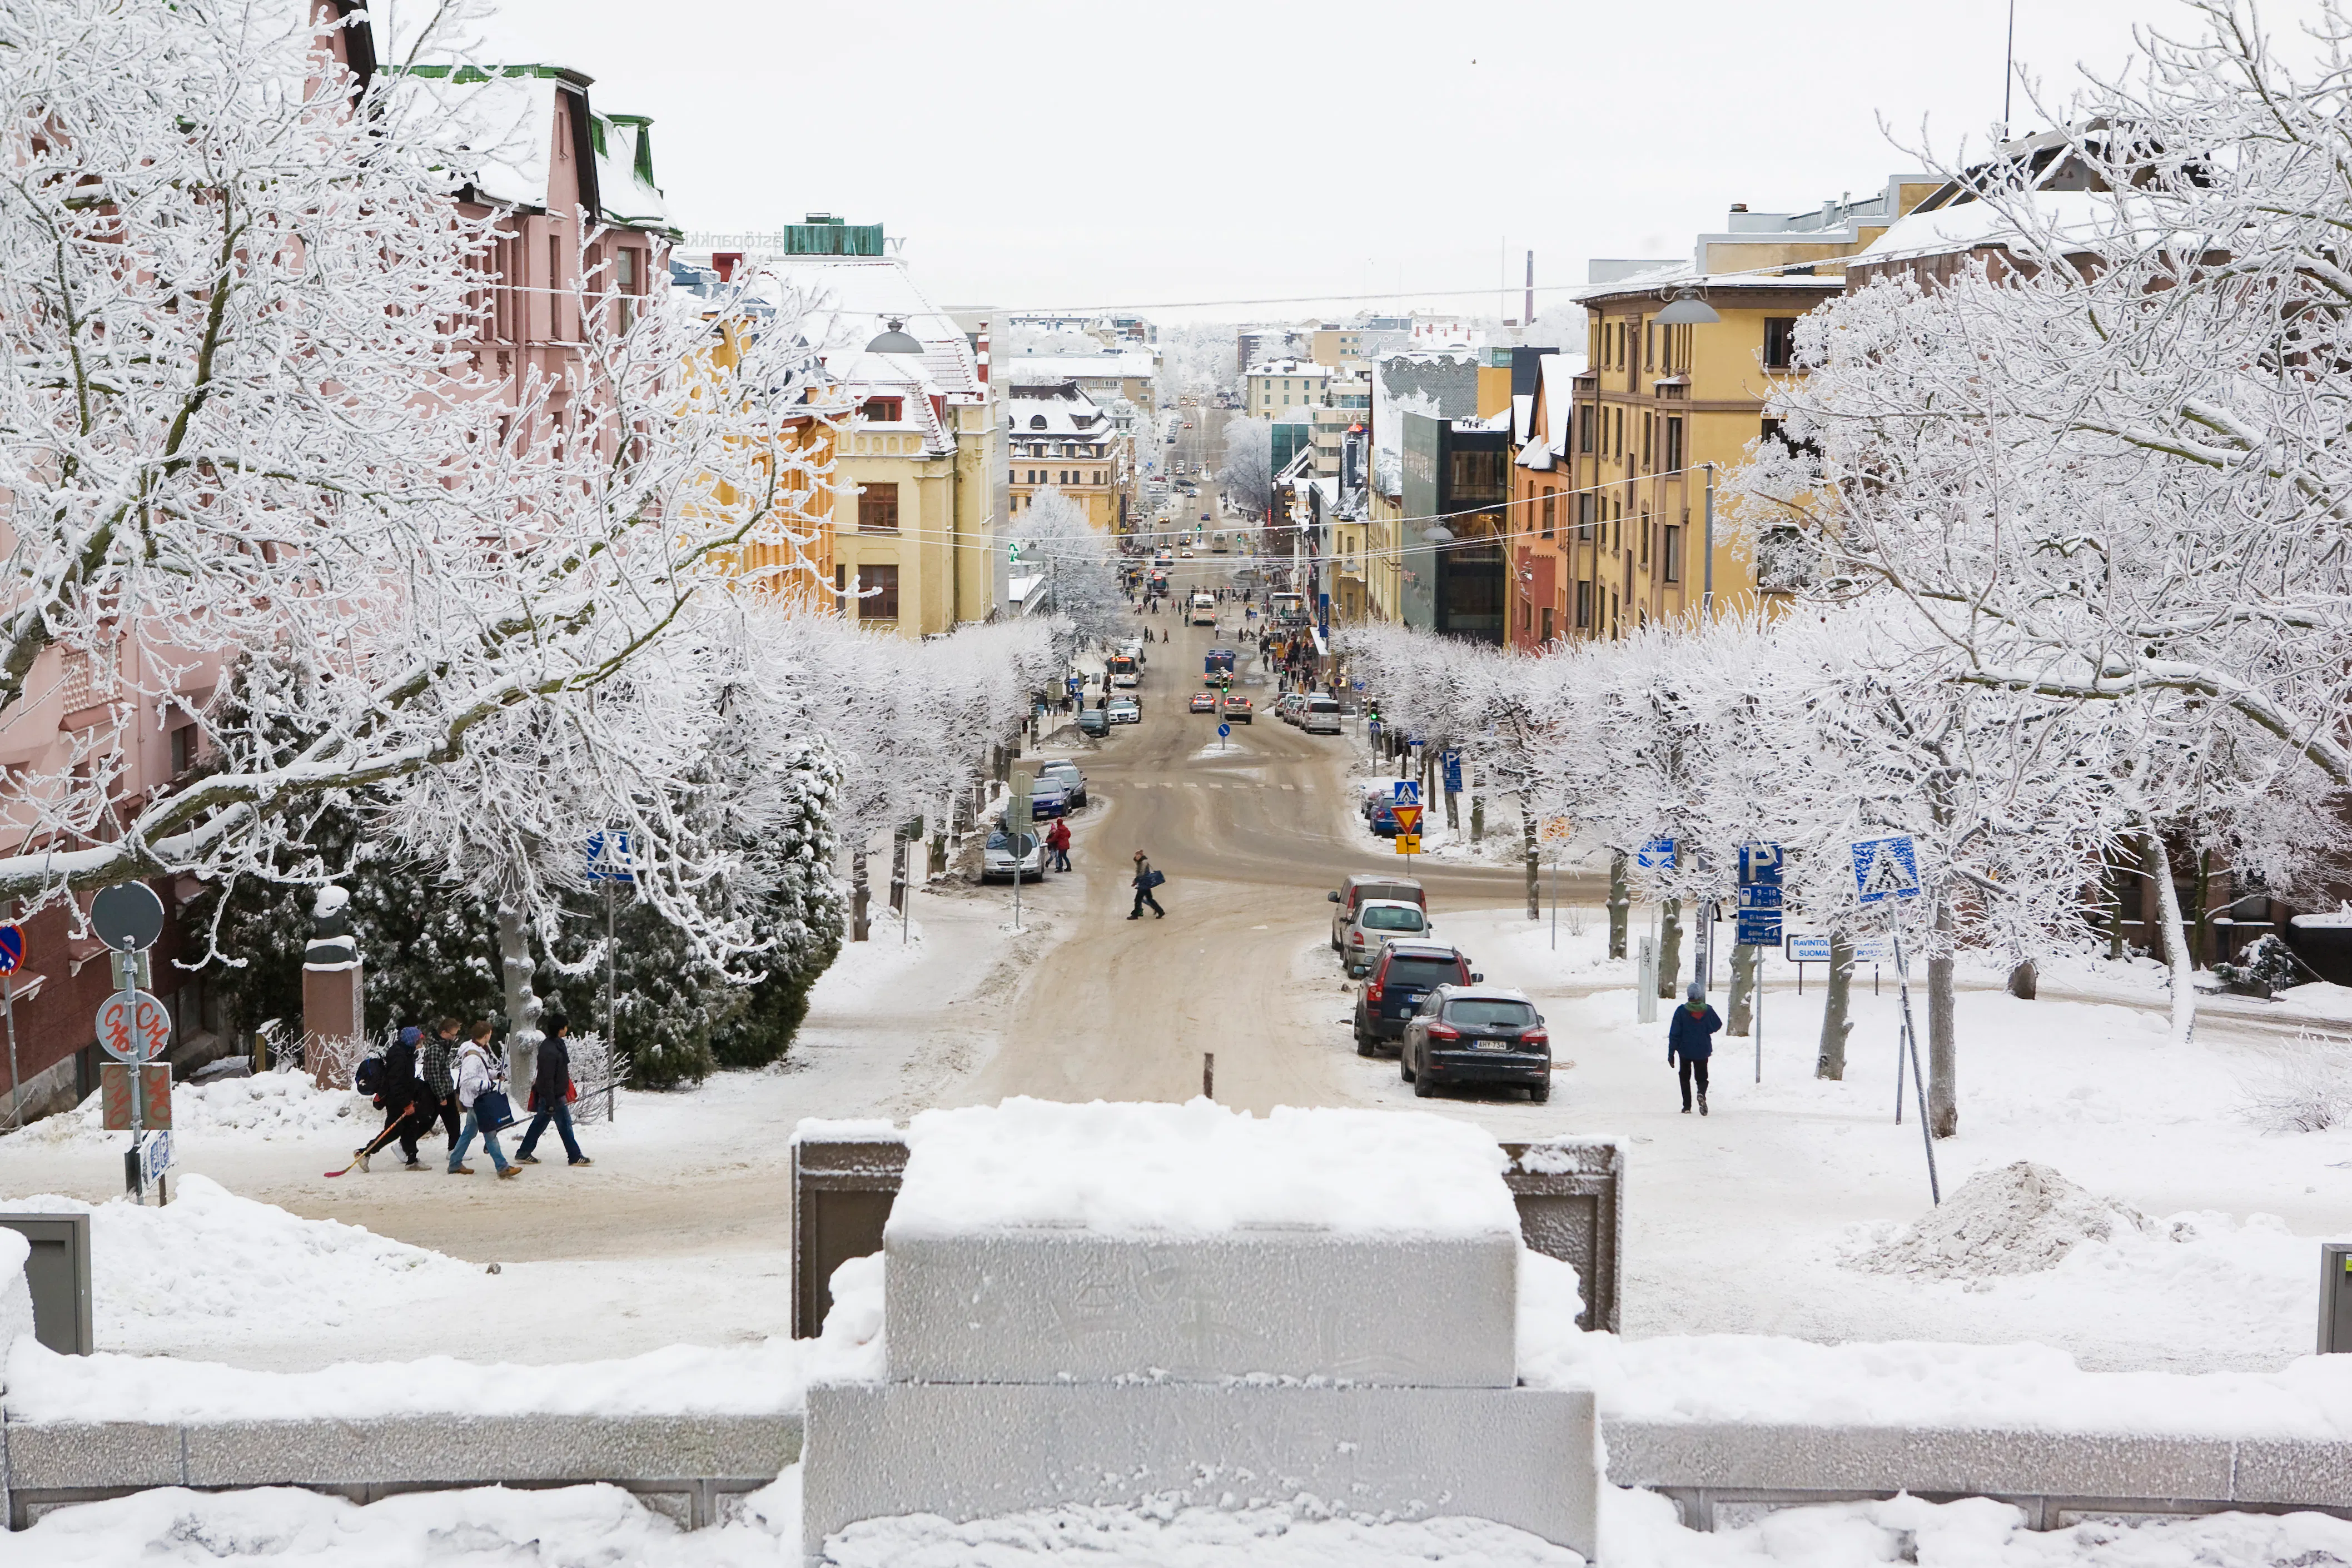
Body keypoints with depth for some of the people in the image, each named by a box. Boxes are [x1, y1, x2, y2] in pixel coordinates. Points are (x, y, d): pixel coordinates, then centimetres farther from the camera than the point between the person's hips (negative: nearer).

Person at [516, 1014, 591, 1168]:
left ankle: (523, 1154, 22)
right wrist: (551, 1103, -24)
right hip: (553, 1096, -10)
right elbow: (547, 1078, -26)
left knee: (539, 1124, 15)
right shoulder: (550, 1051, -26)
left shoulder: (555, 1044, 7)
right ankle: (575, 1157, 12)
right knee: (565, 1126, 2)